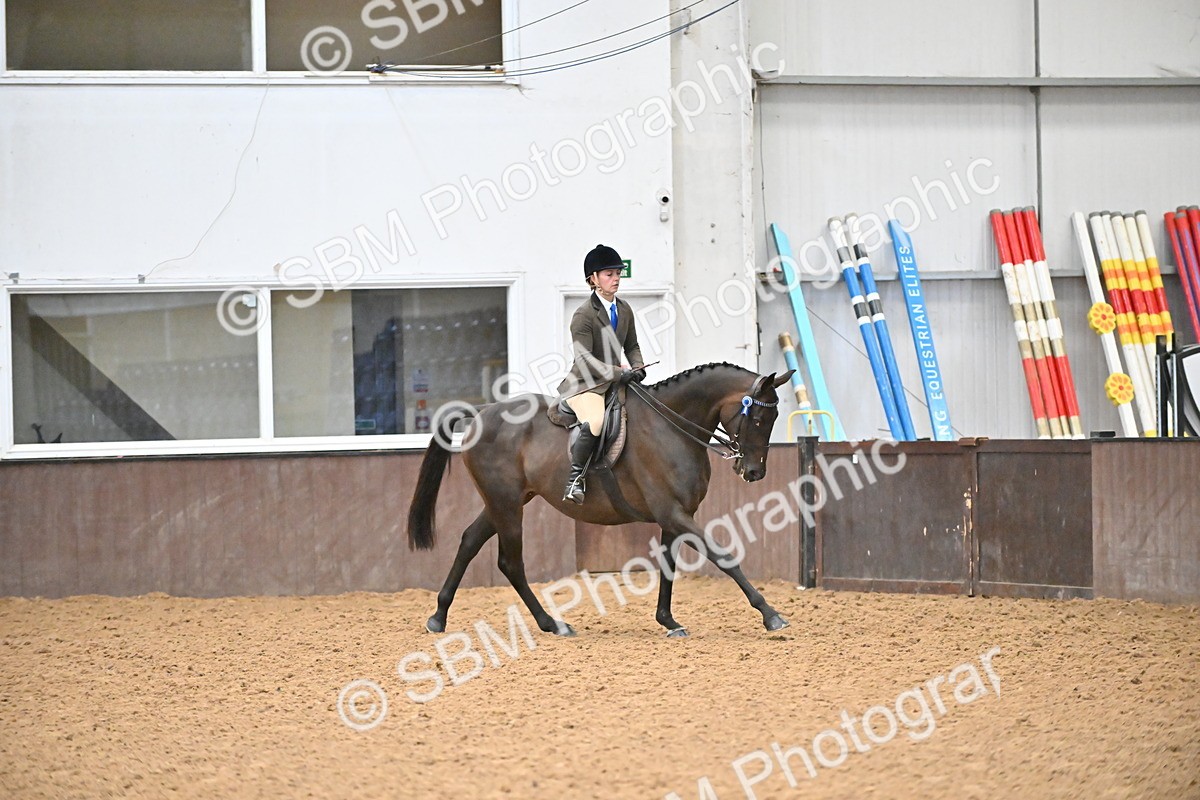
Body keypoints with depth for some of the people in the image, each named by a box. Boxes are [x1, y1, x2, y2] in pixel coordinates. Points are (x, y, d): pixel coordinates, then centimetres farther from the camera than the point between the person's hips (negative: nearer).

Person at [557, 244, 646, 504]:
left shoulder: (624, 310, 10)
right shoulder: (584, 314, -13)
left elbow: (632, 346, 19)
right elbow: (585, 359, -19)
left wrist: (638, 367, -3)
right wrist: (619, 373, -26)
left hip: (615, 381, 8)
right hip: (584, 384, -8)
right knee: (595, 422, -35)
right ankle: (574, 479, -23)